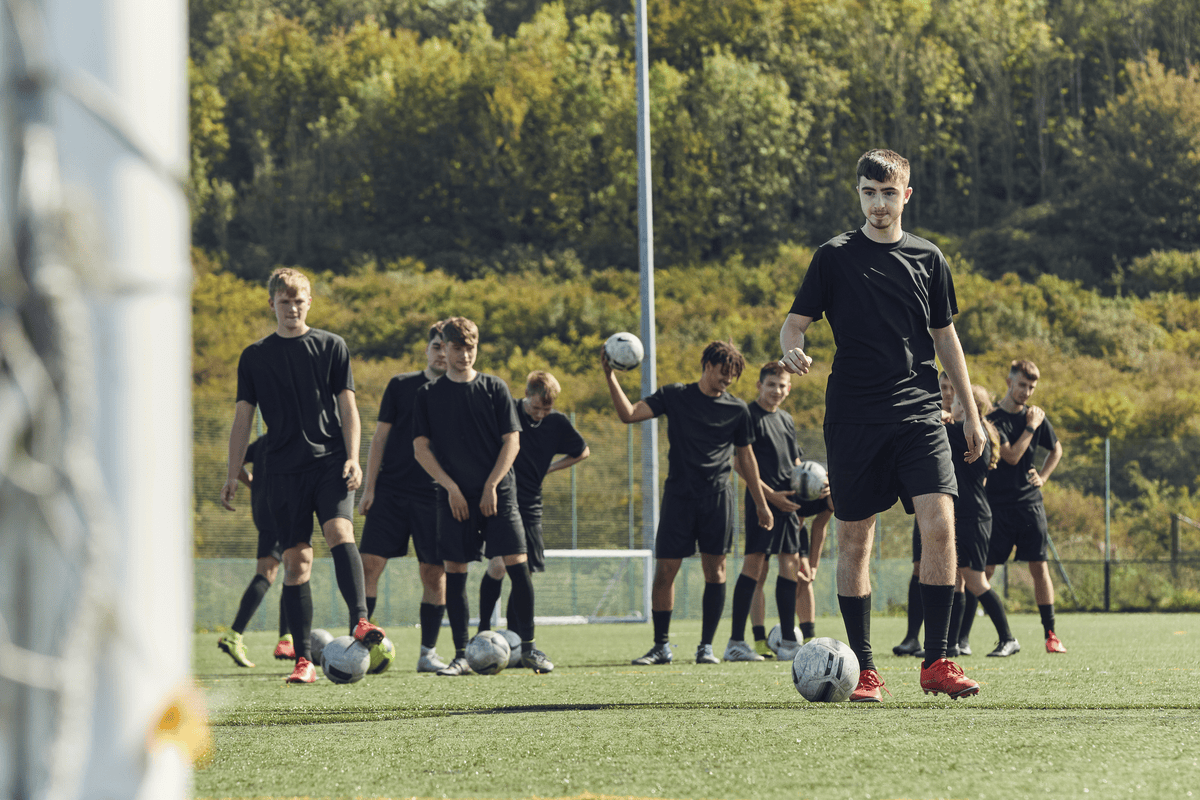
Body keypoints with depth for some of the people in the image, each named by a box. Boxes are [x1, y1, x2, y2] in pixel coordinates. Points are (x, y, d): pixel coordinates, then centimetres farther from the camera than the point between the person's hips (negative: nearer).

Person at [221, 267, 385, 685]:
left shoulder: (331, 346, 8)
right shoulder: (255, 357, 11)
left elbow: (347, 406, 6)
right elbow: (243, 416, 13)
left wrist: (352, 458, -6)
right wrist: (233, 474, 6)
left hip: (331, 460, -1)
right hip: (285, 469, 1)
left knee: (340, 531, -26)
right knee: (296, 559, -1)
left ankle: (360, 621, -37)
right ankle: (304, 660, 0)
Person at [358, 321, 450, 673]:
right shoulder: (401, 385, 7)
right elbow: (381, 437, 7)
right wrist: (369, 489, 1)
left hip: (435, 496, 0)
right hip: (391, 491, 0)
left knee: (433, 573, 0)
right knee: (370, 564, -9)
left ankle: (428, 653, 10)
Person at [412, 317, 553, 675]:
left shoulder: (494, 388, 6)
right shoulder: (429, 394, 7)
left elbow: (511, 441, 2)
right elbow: (420, 448, 4)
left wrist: (491, 487, -7)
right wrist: (451, 487, -7)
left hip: (497, 492, -1)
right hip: (454, 496, 1)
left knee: (518, 564, -9)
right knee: (454, 571, -2)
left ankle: (528, 647, 0)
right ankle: (461, 656, 3)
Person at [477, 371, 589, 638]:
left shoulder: (557, 423, 1)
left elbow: (582, 452, 20)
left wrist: (548, 468, 9)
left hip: (530, 506, 4)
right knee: (498, 565, -19)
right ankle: (483, 631, -6)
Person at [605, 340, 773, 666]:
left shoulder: (737, 409, 9)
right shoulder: (676, 396, 5)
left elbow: (745, 458, 17)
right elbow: (629, 414, -2)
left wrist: (761, 504, 17)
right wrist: (610, 378, -14)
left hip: (717, 496, 1)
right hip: (679, 495, -1)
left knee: (714, 570, -2)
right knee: (664, 571, -4)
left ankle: (706, 646, 6)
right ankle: (662, 646, 5)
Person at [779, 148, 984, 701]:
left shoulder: (926, 258, 11)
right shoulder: (834, 257, 4)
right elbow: (795, 323, 4)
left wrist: (970, 412, 16)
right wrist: (792, 351, -20)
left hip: (919, 412, 1)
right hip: (854, 419, -1)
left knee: (939, 524, -14)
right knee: (854, 537, 0)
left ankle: (936, 662, -8)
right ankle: (863, 669, 9)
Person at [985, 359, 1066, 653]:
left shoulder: (1035, 416, 7)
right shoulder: (993, 418, -6)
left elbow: (1056, 449, 24)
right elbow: (1011, 456, -16)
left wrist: (1042, 477, 9)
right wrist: (1031, 427, -12)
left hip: (1030, 502, 3)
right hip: (997, 504, -3)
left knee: (1039, 567, 0)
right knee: (984, 570, -5)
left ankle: (1050, 634, 3)